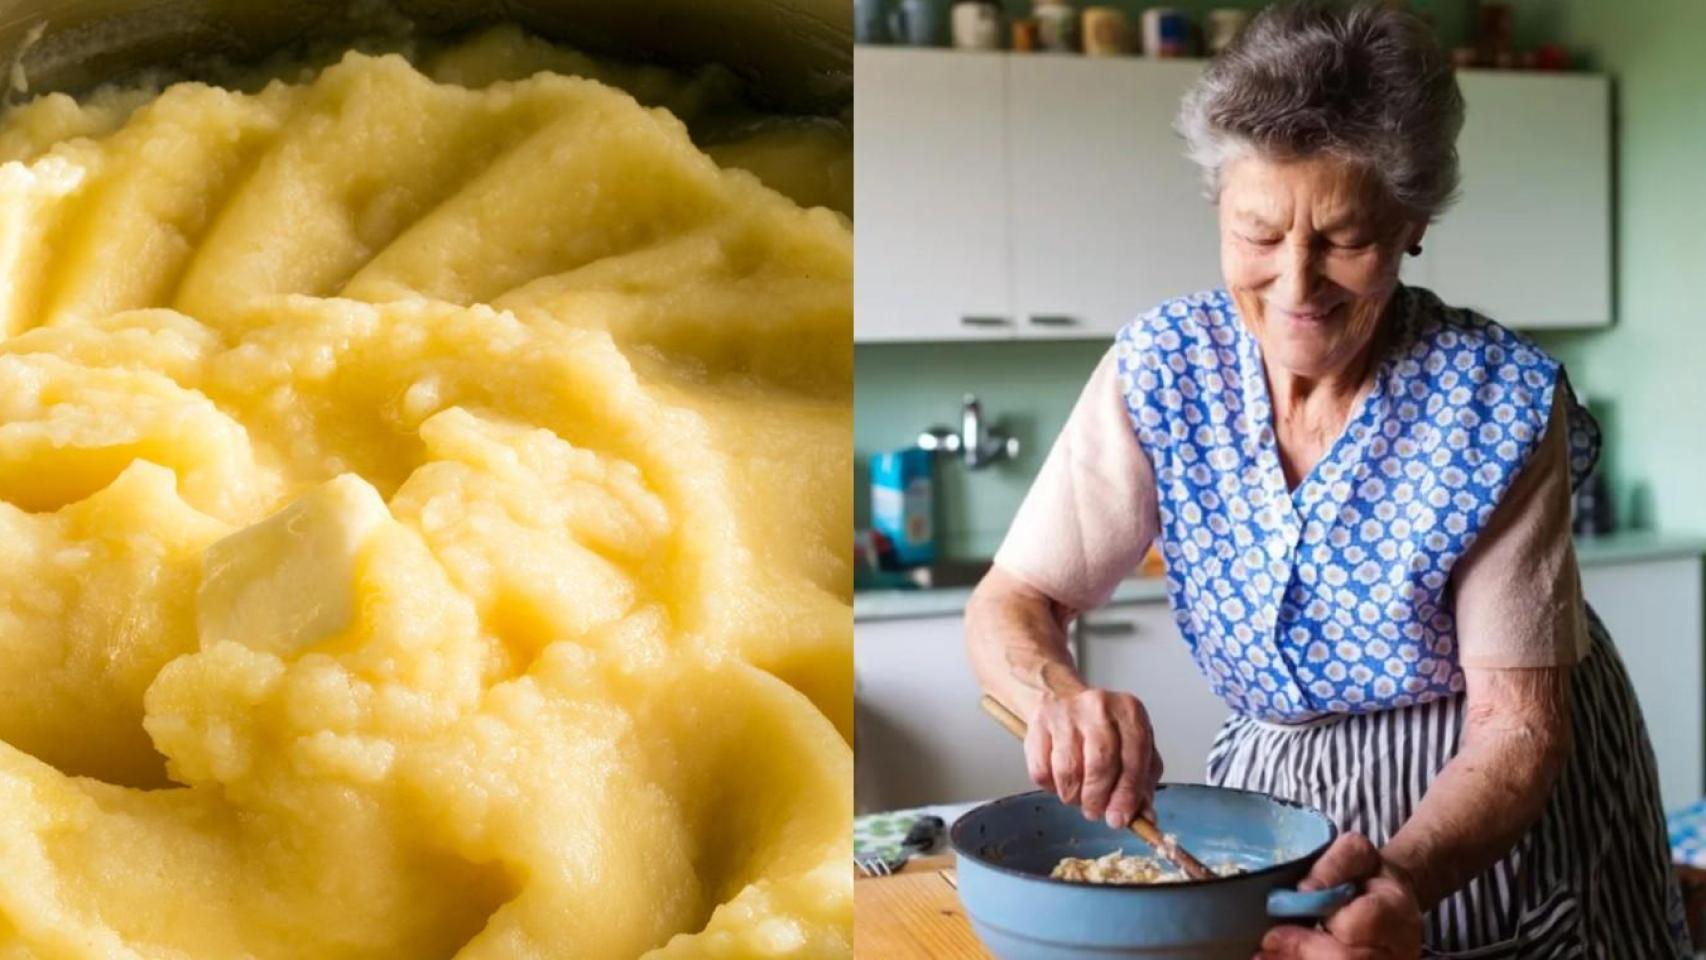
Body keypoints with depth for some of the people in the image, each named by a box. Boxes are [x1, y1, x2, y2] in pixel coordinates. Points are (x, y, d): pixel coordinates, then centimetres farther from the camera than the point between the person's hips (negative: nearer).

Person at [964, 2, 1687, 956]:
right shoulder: (1162, 370, -16)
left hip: (1498, 819, -2)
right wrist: (1059, 696, -37)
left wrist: (1403, 877, -41)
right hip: (1277, 795, 2)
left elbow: (1516, 722, -22)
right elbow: (1011, 604, -14)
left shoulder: (1501, 401, -23)